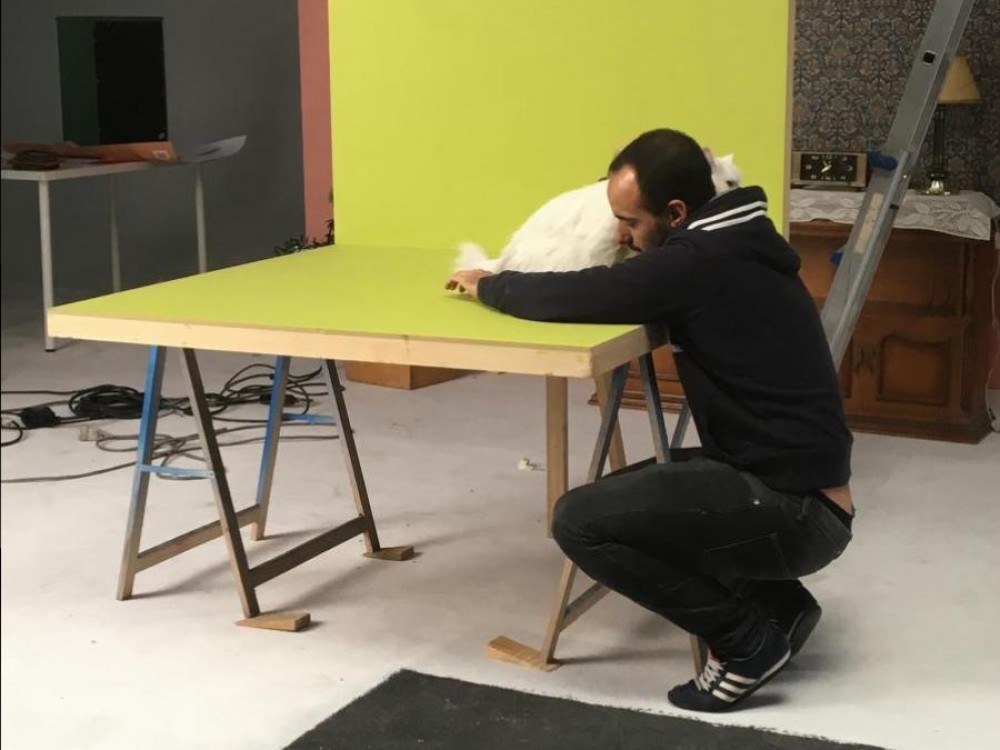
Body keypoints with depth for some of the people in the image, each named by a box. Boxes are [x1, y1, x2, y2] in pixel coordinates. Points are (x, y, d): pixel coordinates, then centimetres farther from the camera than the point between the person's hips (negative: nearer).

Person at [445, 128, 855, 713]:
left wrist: (488, 286, 2)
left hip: (793, 511, -10)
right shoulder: (737, 246, 10)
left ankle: (749, 638, -3)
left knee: (582, 522, -13)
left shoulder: (700, 263, -20)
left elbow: (571, 298, -18)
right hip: (799, 492, 10)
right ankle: (778, 604, 15)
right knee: (622, 493, 25)